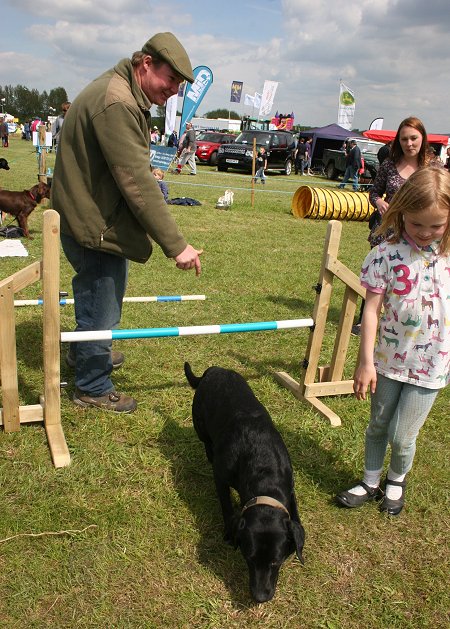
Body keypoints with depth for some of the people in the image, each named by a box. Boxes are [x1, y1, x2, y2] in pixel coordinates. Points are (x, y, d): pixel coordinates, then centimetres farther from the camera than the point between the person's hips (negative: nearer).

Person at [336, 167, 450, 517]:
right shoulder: (387, 254, -12)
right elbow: (372, 308, -10)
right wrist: (366, 361, -10)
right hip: (389, 357, 1)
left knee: (401, 436, 5)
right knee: (378, 425, 18)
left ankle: (397, 480, 38)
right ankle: (371, 481, 42)